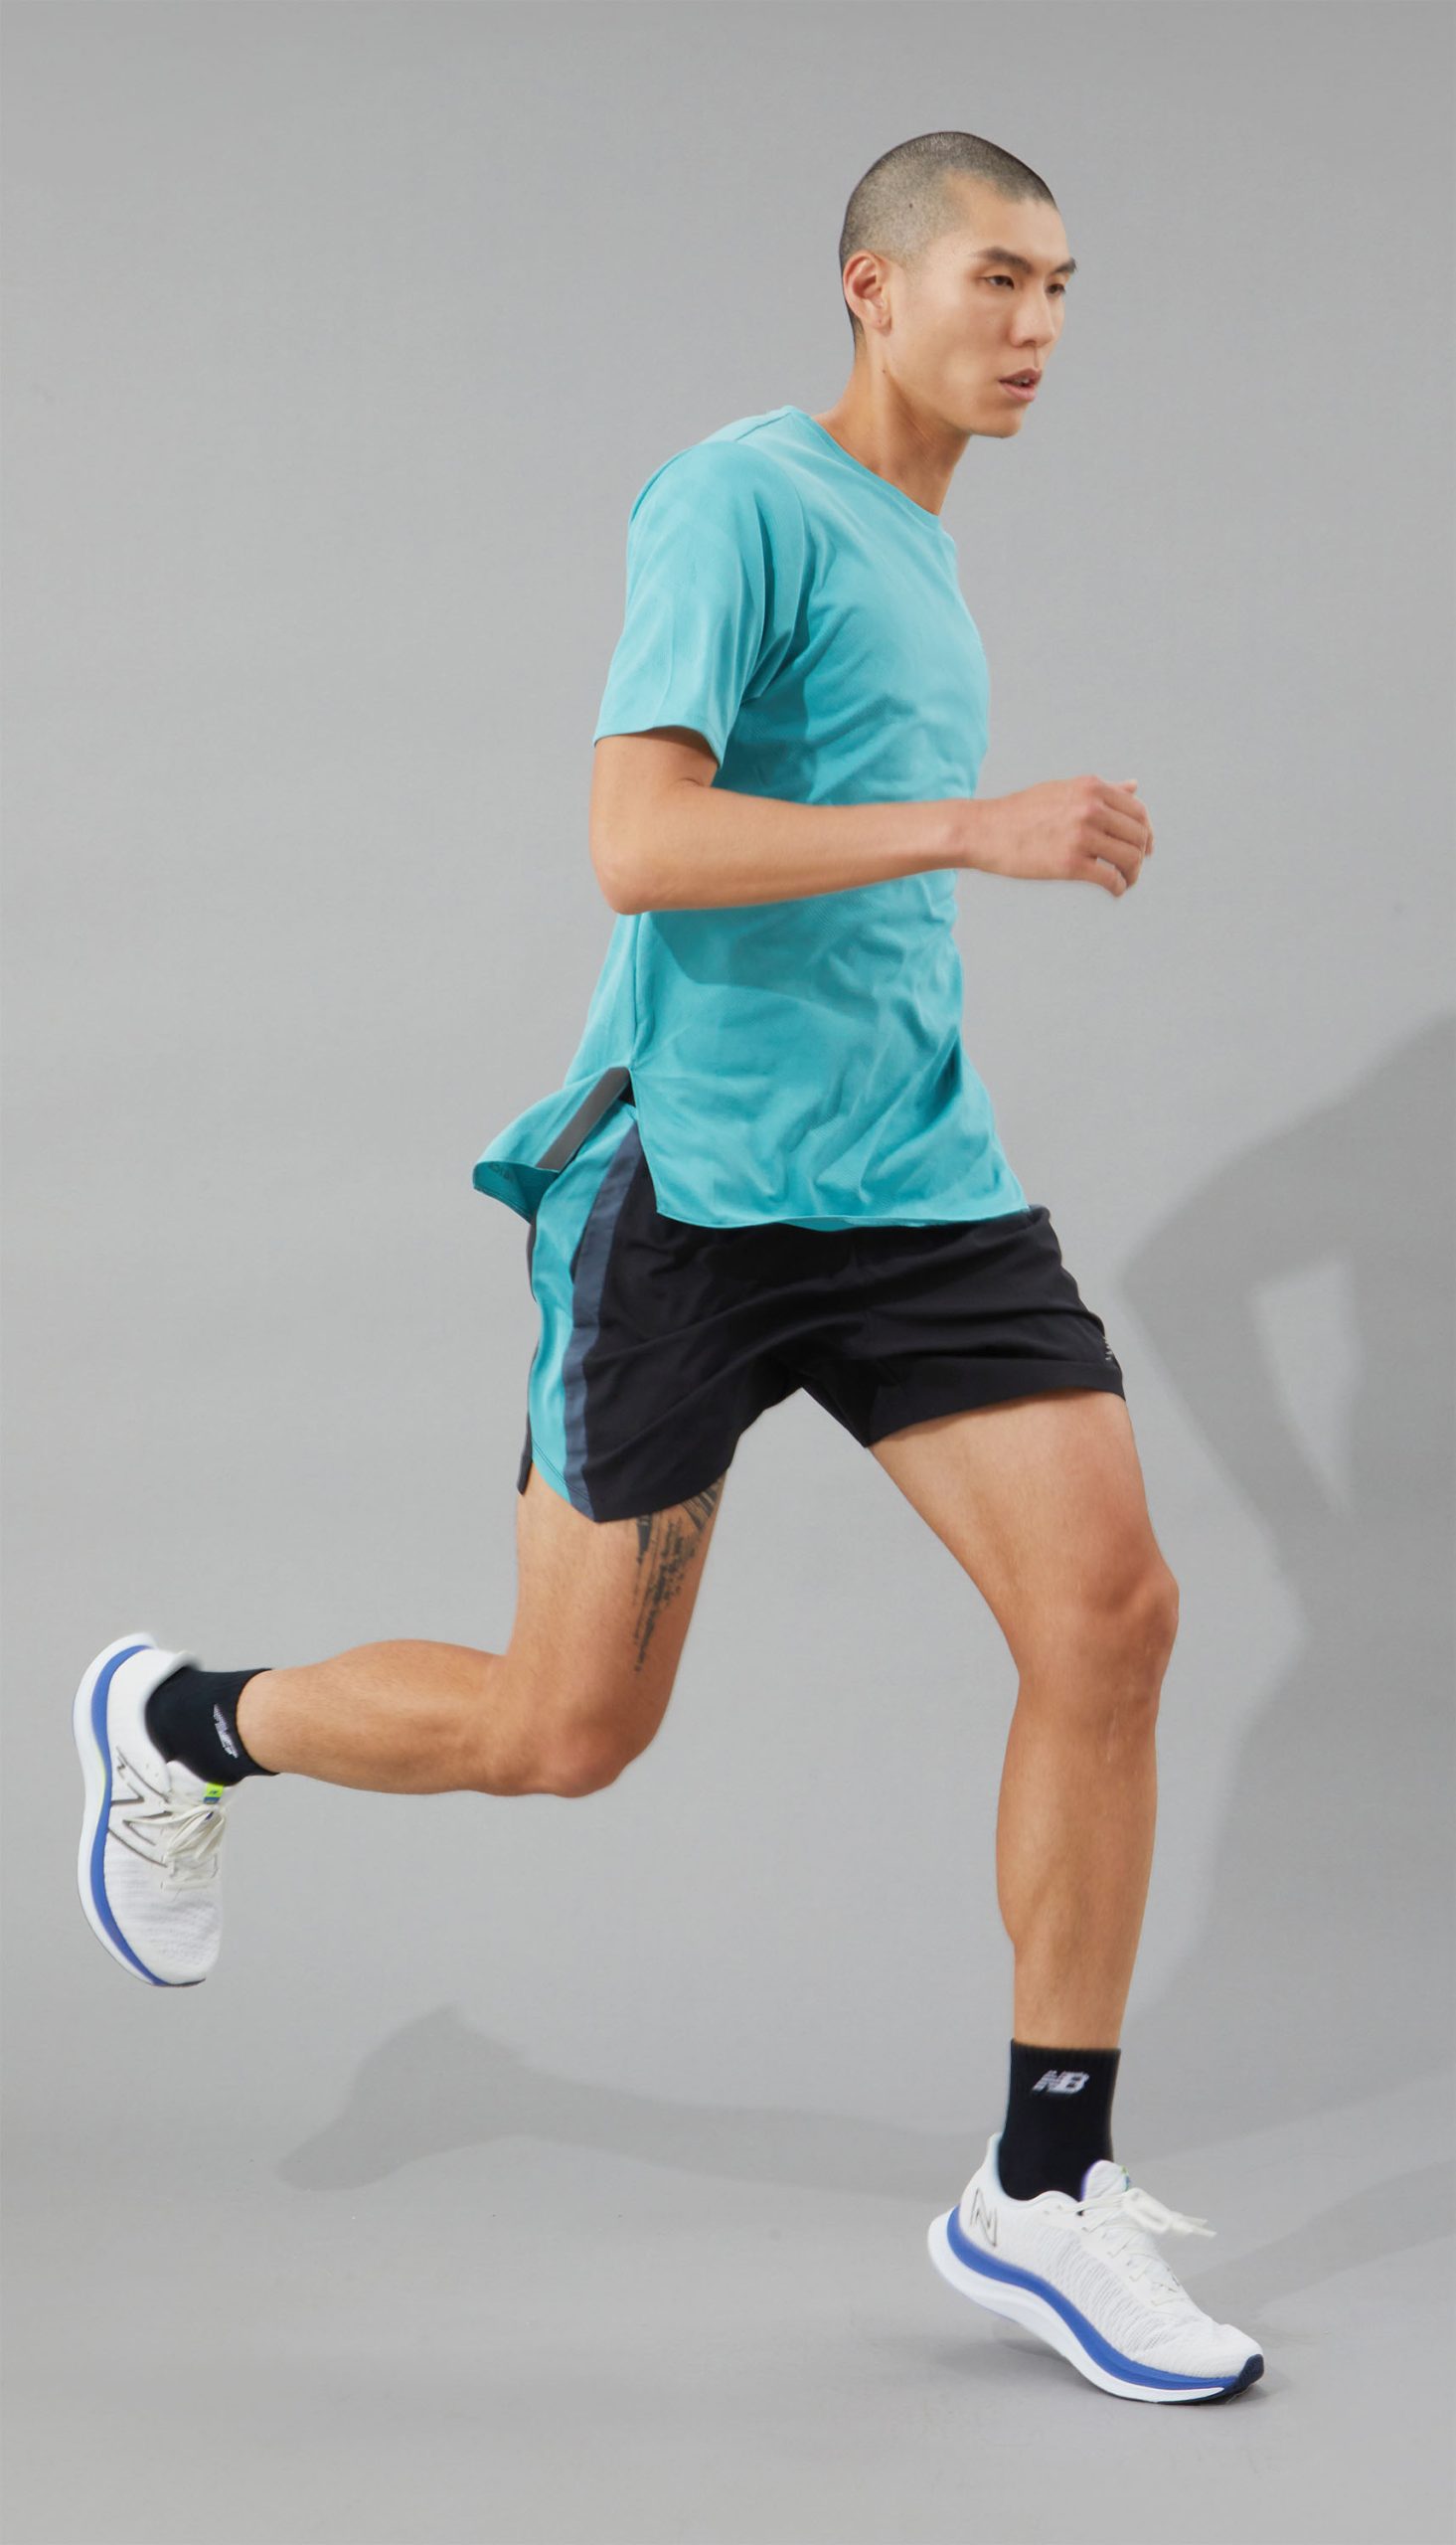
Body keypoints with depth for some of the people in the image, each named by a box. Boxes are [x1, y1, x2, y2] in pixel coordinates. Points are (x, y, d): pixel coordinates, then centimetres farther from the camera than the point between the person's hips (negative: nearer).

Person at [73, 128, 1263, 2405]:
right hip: (695, 1187, -7)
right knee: (565, 1733, 1)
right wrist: (975, 827, -25)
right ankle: (177, 1725, 30)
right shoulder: (740, 504, -10)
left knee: (1111, 1617, -9)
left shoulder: (919, 550, 17)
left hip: (922, 1190, 7)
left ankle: (1046, 2194, 2)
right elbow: (638, 849, -22)